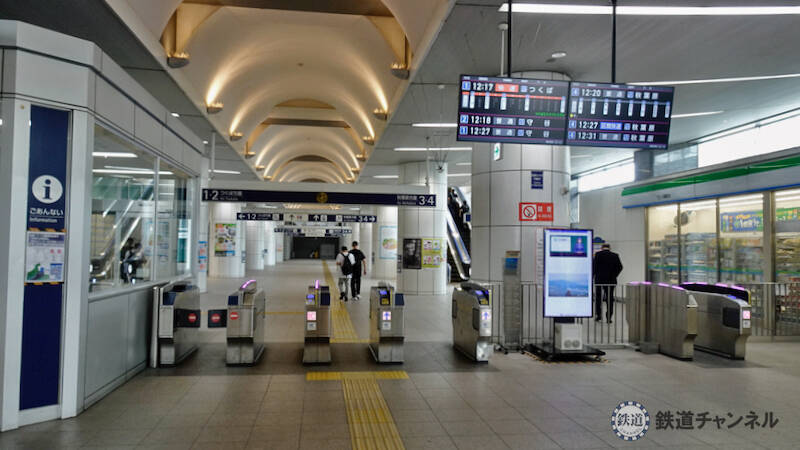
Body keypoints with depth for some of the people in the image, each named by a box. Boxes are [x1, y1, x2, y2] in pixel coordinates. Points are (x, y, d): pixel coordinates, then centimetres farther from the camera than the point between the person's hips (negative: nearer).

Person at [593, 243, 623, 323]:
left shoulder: (598, 254, -5)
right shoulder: (615, 256, 2)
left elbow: (594, 265, -11)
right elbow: (620, 267, -1)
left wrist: (594, 274, 2)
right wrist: (614, 276, 9)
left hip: (599, 280, -2)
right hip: (611, 280, 2)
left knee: (598, 297, 13)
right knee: (610, 298, 6)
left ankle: (598, 314, 8)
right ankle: (609, 317, 4)